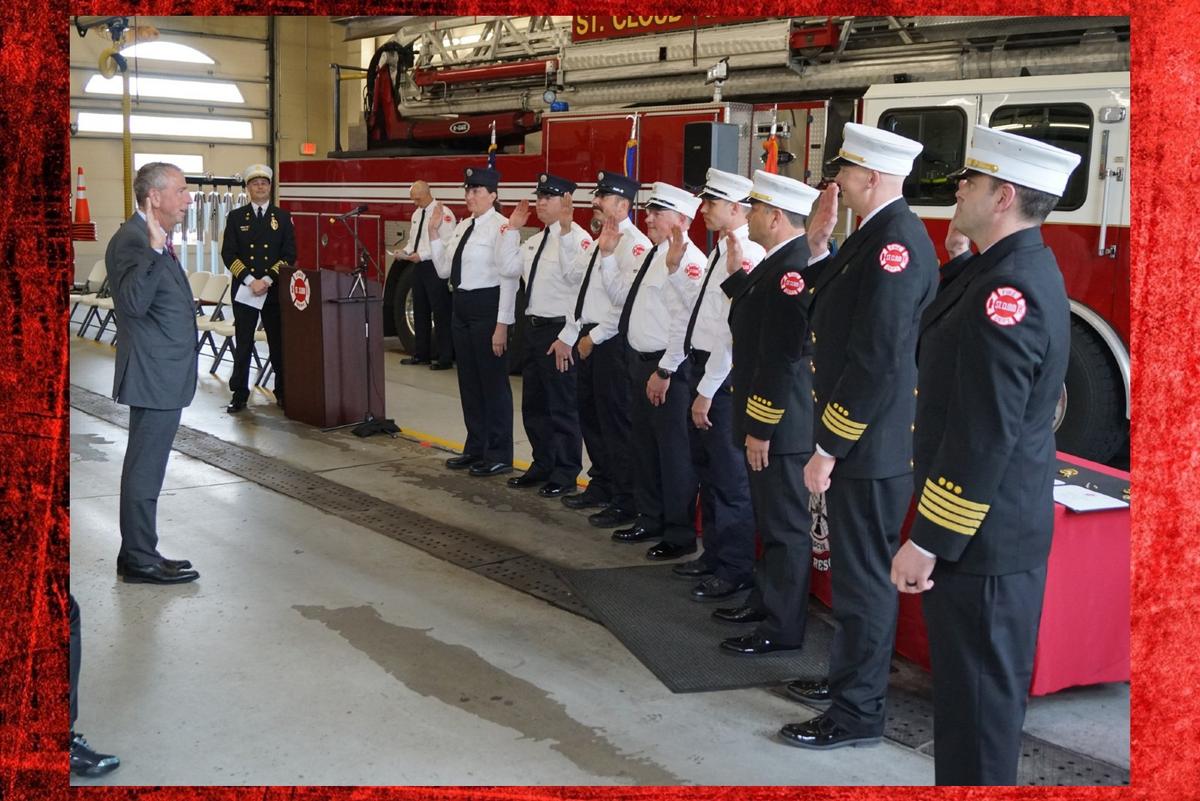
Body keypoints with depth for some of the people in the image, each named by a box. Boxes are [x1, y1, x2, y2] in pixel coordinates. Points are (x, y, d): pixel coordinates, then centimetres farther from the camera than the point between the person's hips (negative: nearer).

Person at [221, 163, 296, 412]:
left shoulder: (283, 217, 7)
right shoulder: (236, 217, 6)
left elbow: (289, 254, 1)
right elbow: (228, 254, 0)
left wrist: (268, 280, -11)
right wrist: (250, 280, -12)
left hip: (275, 291, 0)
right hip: (243, 290, 0)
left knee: (278, 343, 5)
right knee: (243, 344, 1)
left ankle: (282, 392, 14)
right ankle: (239, 395, 7)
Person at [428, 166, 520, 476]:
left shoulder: (502, 228, -14)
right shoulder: (462, 226, 11)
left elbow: (509, 279, -16)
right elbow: (444, 270, 15)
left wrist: (502, 325, -18)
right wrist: (433, 233, 6)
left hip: (487, 308, -8)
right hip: (461, 307, 8)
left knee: (493, 382, 2)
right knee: (469, 381, 15)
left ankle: (499, 456, 13)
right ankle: (475, 448, 28)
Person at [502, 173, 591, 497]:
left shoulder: (578, 238, -14)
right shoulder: (534, 241, 15)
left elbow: (578, 275, -31)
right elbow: (509, 269, 13)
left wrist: (565, 234, -35)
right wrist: (512, 230, 10)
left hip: (559, 329, -9)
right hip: (533, 326, 9)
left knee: (562, 406, 1)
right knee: (533, 403, 17)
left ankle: (566, 473, 14)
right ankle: (542, 465, 31)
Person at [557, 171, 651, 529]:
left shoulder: (634, 244, -14)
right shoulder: (602, 241, 17)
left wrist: (595, 337, -17)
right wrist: (568, 336, 21)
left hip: (613, 342, -10)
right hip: (589, 339, 10)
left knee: (616, 420, -4)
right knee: (590, 415, 16)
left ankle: (626, 502, 5)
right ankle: (601, 485, 30)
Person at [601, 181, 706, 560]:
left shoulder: (688, 261, -18)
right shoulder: (652, 255, 12)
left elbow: (685, 323, -22)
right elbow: (621, 295, 19)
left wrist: (665, 372, -20)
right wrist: (606, 255, 12)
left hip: (667, 368, -10)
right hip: (639, 360, 10)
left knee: (673, 452, 0)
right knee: (643, 444, 19)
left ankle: (680, 534, 12)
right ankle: (650, 520, 34)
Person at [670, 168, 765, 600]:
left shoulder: (746, 255, -18)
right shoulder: (721, 251, 13)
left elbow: (734, 332, -22)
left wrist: (707, 391, -20)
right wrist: (674, 268, 15)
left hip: (724, 375, -10)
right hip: (701, 366, 10)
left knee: (729, 476, 0)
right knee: (707, 468, 19)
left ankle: (735, 569, 12)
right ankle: (715, 555, 33)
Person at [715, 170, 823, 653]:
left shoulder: (793, 269, -22)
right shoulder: (778, 264, 10)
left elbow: (781, 357, -24)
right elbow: (756, 320, 16)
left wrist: (761, 429, -21)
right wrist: (735, 273, 13)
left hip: (781, 425, -10)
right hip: (765, 419, 10)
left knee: (785, 526, 1)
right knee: (771, 520, 21)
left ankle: (782, 628, 11)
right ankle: (767, 600, 35)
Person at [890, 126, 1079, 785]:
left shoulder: (1006, 290, -23)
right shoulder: (1024, 269, 9)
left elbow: (984, 439, -25)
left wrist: (927, 543, -20)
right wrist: (961, 262, 8)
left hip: (978, 539, -10)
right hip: (1006, 531, 10)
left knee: (976, 698, 1)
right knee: (982, 685, 20)